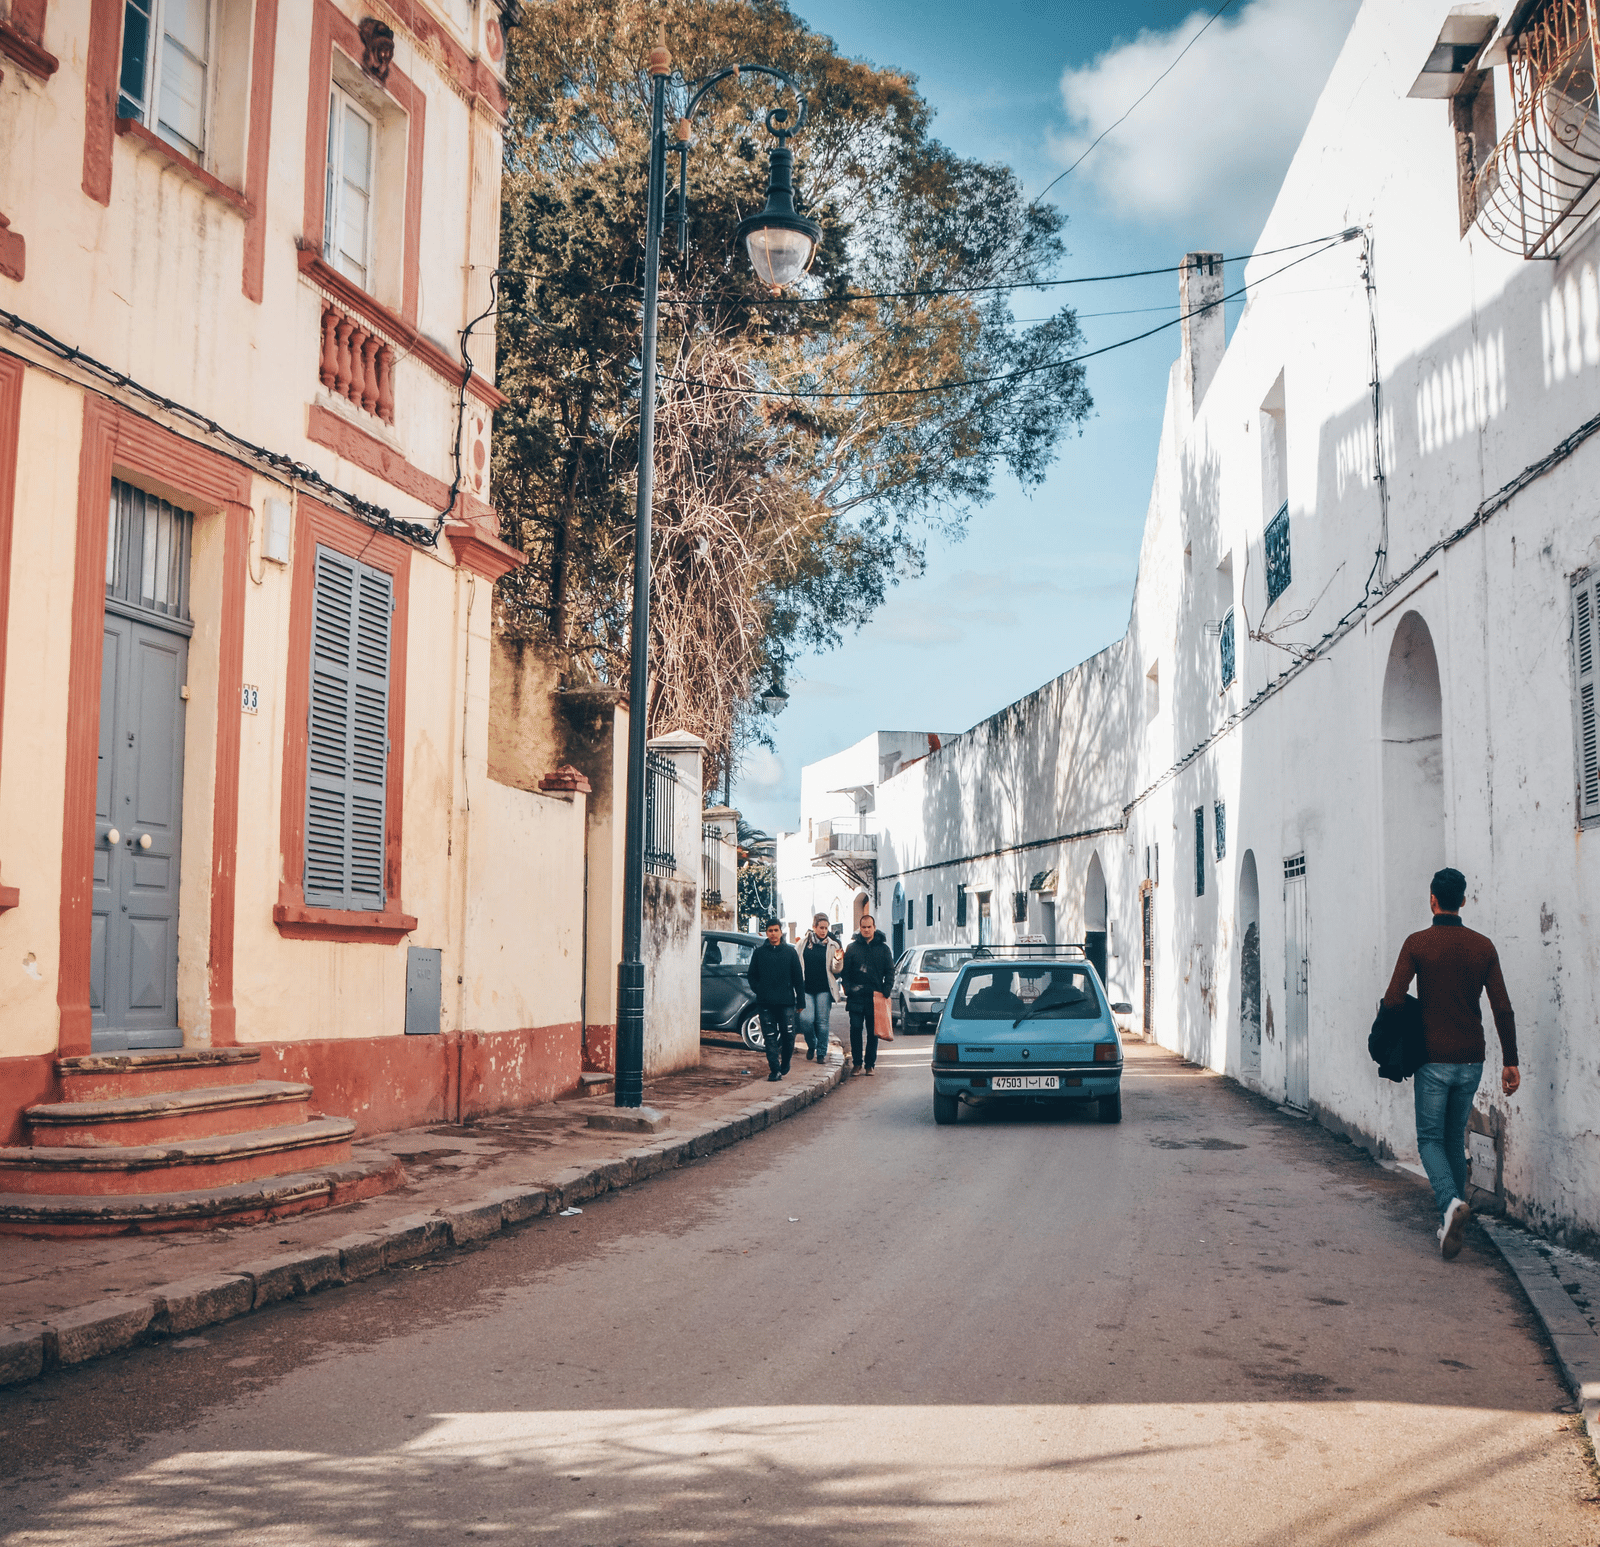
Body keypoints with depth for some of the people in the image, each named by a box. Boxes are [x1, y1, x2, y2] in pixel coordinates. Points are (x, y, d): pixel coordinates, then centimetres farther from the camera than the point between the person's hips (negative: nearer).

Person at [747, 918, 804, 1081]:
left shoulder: (790, 952, 7)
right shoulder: (759, 952, 9)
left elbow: (798, 977, 8)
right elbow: (751, 975, 15)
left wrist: (800, 999, 4)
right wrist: (759, 990, 1)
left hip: (786, 1002, 0)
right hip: (765, 1003, 0)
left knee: (788, 1035, 0)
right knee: (770, 1037, -3)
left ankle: (785, 1063, 23)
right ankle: (774, 1070, -1)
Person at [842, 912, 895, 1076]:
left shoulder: (883, 948, 8)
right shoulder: (852, 947, 8)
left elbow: (890, 972, 8)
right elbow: (845, 971, 7)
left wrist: (885, 992, -4)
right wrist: (848, 990, -5)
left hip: (875, 996, 0)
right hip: (856, 997, 0)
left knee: (873, 1032, 3)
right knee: (855, 1029, -2)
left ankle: (870, 1064, 11)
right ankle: (856, 1063, 7)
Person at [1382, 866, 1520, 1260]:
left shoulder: (1417, 943, -7)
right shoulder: (1482, 946, 3)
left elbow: (1393, 999, -13)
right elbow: (1503, 1008, -1)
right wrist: (1510, 1061, 5)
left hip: (1434, 1060, -4)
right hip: (1471, 1059, 4)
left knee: (1430, 1139, 4)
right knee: (1455, 1139, 16)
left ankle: (1452, 1203, -21)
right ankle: (1451, 1224, 16)